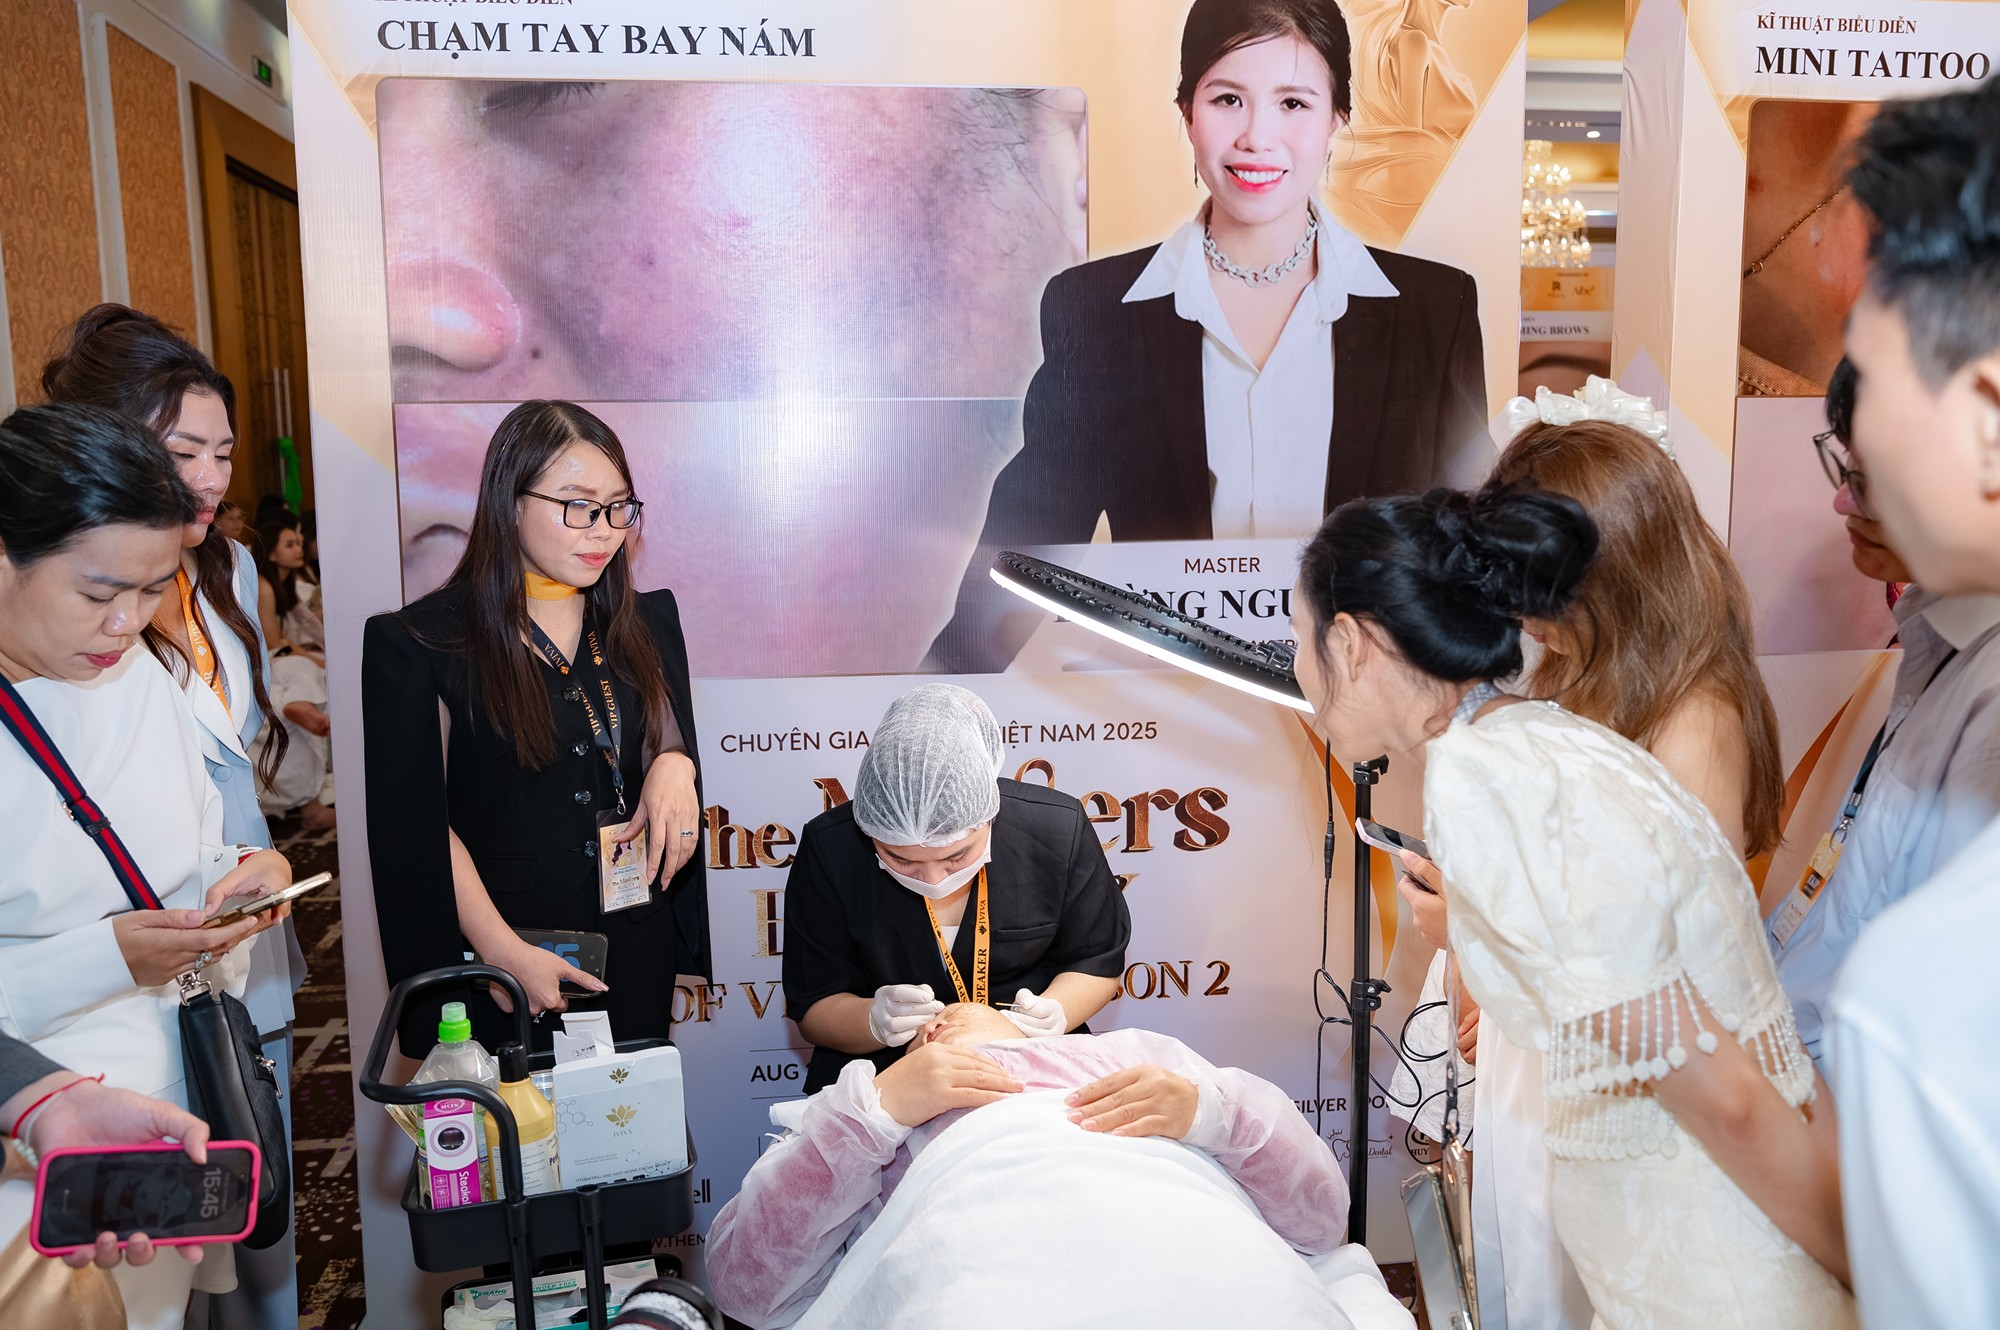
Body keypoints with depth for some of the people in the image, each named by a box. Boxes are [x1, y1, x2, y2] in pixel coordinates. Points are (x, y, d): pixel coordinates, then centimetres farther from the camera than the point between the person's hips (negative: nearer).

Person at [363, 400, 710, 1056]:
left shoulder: (648, 621, 7)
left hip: (636, 950, 4)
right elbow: (418, 823, -8)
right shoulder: (421, 643, -8)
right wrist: (507, 953, -17)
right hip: (499, 954, -4)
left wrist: (674, 766, -8)